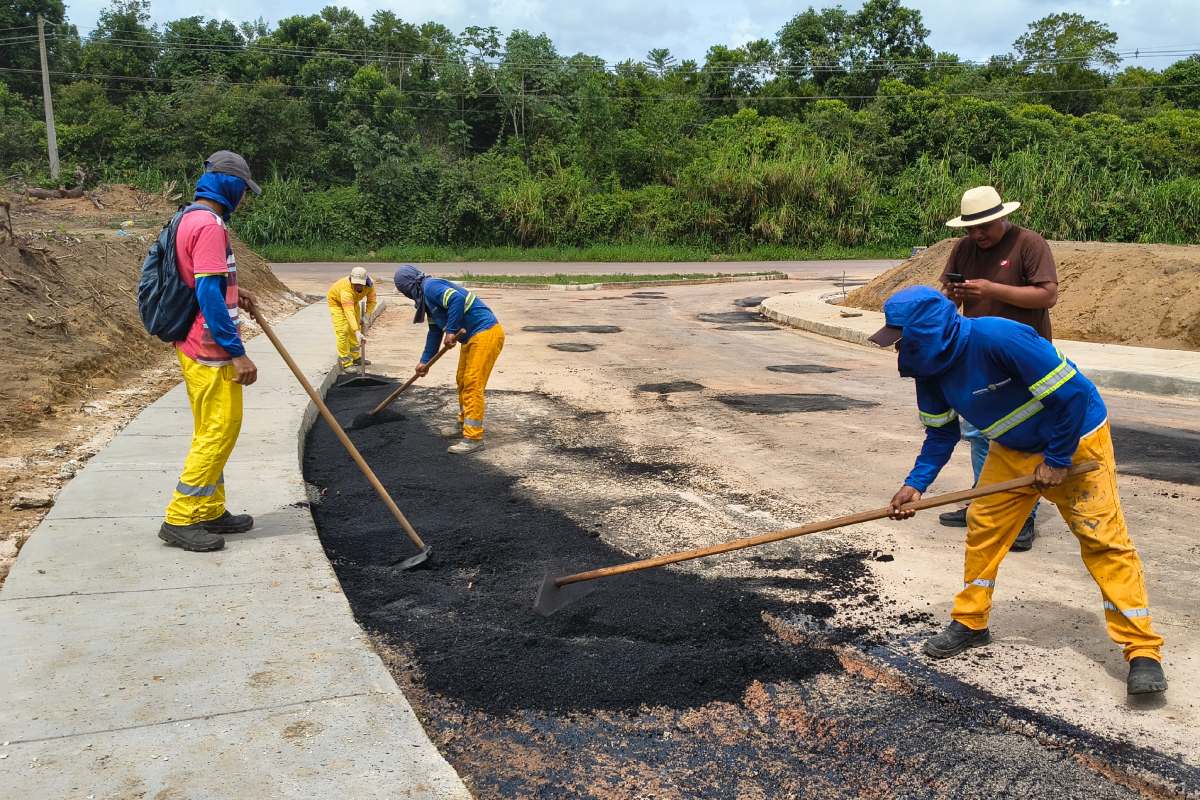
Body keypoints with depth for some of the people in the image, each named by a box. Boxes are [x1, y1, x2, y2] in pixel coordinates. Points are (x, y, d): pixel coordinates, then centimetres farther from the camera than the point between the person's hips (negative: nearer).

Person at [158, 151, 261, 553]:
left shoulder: (190, 219, 15)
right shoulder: (209, 224, -17)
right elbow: (209, 295, -23)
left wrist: (233, 293, 16)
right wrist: (237, 352, -22)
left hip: (197, 348, 10)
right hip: (211, 351, -10)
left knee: (212, 431, 16)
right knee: (219, 432, -4)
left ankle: (209, 512, 24)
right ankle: (180, 519, 2)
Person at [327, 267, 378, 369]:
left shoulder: (370, 284, -29)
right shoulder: (346, 289, -45)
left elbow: (371, 301, -12)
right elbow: (349, 312, -52)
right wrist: (357, 332, -59)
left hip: (353, 300, 6)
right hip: (336, 300, -6)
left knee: (354, 328, 13)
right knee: (342, 331, -15)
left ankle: (355, 357, 27)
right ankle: (346, 362, -9)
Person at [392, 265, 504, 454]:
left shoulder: (430, 287, -15)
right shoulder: (427, 296, 18)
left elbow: (457, 300, -32)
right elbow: (434, 331, 23)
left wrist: (451, 331, -24)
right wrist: (425, 361, 23)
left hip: (486, 333, -11)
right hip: (472, 338, 11)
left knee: (472, 385, -10)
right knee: (462, 382, 20)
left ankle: (473, 437, -6)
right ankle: (464, 424, 35)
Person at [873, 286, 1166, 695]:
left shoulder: (998, 338, -35)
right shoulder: (929, 369, -10)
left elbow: (1073, 392, -30)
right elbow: (941, 433, 3)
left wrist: (1057, 460, -21)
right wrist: (915, 484, -10)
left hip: (1074, 440, -7)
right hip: (1013, 449, 7)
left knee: (1104, 540, -6)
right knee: (983, 527, 4)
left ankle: (1143, 651, 1)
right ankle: (970, 623, 19)